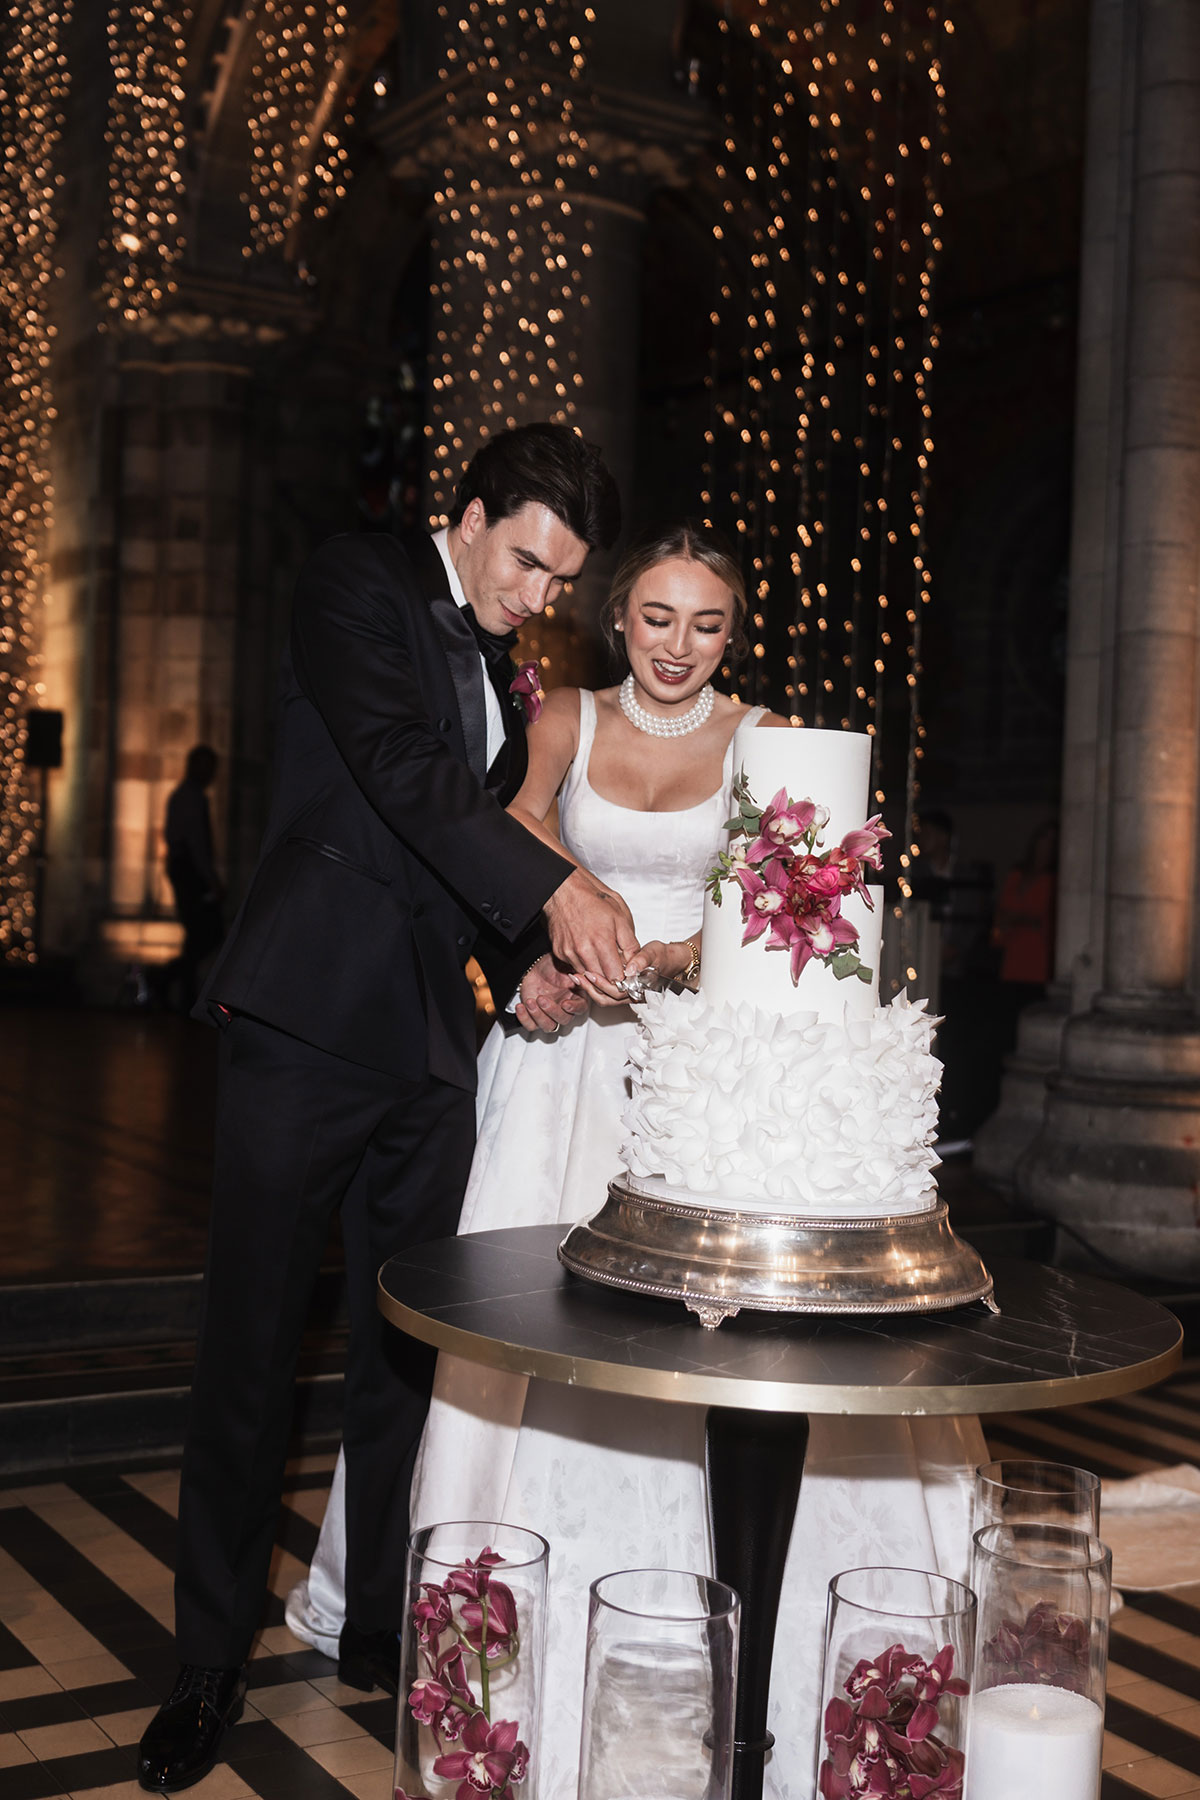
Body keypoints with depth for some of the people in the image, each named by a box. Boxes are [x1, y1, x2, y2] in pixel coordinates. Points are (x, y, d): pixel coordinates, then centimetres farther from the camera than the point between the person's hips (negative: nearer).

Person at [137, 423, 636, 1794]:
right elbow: (400, 764, -19)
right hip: (310, 1015, -7)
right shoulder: (357, 583, -3)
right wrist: (556, 888, -29)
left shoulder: (500, 671, 18)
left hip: (430, 1040, 7)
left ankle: (383, 1623, 25)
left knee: (407, 1345, 10)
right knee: (250, 1347, -1)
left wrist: (525, 966, 3)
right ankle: (210, 1664, 12)